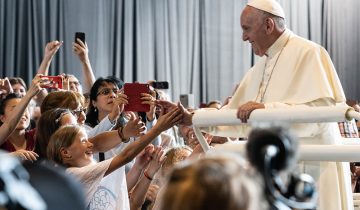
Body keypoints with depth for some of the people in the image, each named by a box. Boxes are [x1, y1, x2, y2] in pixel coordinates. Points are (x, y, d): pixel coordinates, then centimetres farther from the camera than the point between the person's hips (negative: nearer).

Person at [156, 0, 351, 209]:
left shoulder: (308, 53, -10)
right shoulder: (260, 67, 16)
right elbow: (235, 117, 20)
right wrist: (191, 118, 10)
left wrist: (266, 109, -26)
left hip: (308, 168, -7)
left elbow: (323, 112, -21)